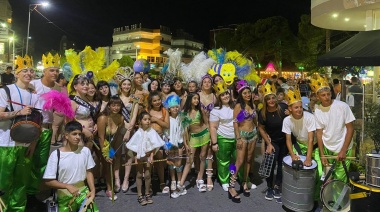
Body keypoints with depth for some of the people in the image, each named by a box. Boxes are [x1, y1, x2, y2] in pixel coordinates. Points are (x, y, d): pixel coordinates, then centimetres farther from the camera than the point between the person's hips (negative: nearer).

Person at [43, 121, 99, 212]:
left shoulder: (85, 151, -5)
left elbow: (89, 172, 3)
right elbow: (48, 181, -8)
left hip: (83, 190, 2)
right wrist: (68, 186, -18)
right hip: (65, 194, -1)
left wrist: (93, 190, -8)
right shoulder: (56, 154, -12)